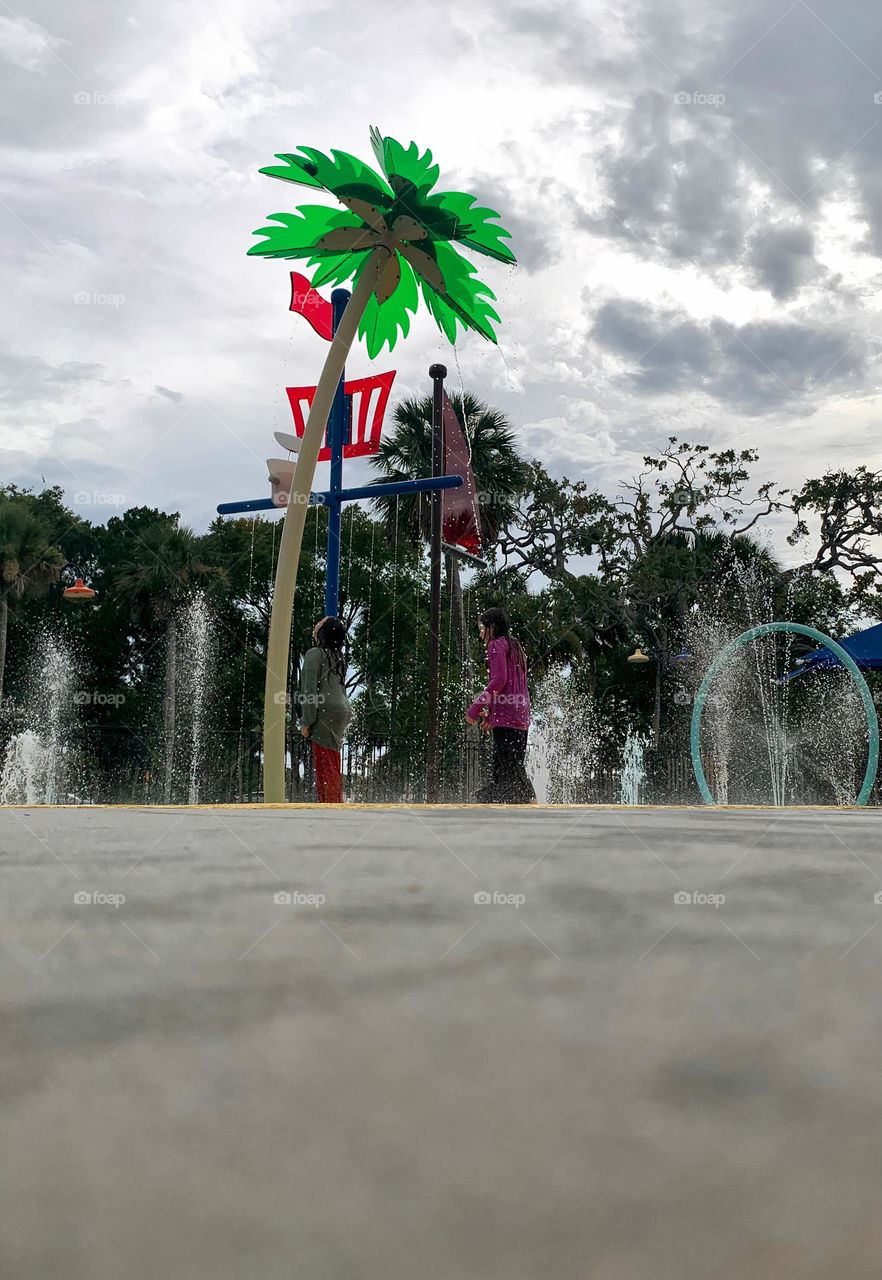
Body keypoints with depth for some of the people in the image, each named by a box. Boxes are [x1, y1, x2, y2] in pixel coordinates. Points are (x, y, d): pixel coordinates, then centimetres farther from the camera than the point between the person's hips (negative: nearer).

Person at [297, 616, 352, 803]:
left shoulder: (314, 653, -6)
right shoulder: (338, 657, 18)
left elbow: (310, 690, -12)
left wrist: (306, 721, -13)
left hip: (324, 713, -8)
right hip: (340, 712, 8)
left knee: (325, 767, -10)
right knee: (332, 768, 11)